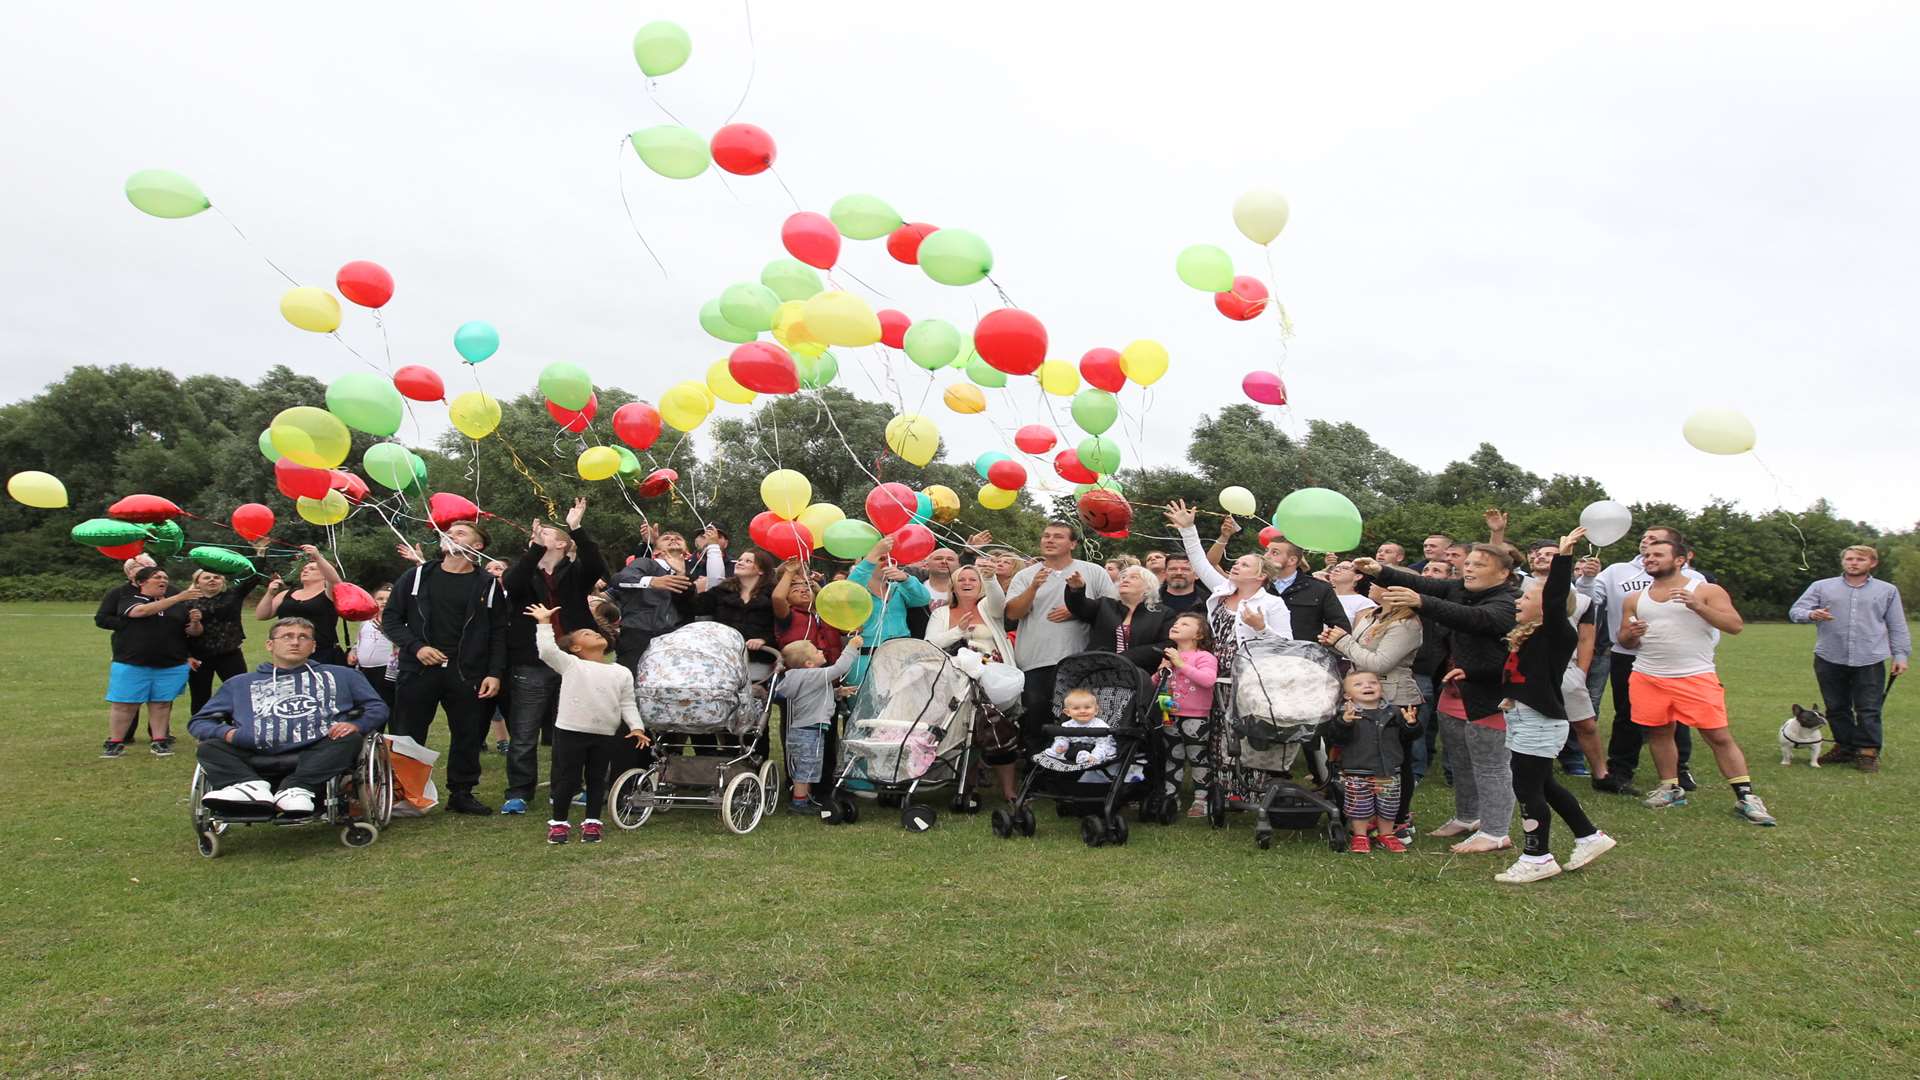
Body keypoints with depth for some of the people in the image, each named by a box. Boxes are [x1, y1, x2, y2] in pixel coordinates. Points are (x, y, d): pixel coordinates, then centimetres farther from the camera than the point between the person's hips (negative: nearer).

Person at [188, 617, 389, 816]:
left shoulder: (340, 676, 26)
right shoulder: (240, 684, 29)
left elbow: (377, 707, 19)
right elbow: (198, 722, 24)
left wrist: (356, 725, -4)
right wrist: (225, 732, 0)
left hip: (319, 756, -2)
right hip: (258, 759, 2)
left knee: (350, 739, -30)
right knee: (208, 748, -19)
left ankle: (298, 789, -45)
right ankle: (252, 786, -42)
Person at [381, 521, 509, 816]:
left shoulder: (488, 586, 6)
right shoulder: (416, 577, 7)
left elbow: (499, 633, 5)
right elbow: (391, 617, 7)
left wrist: (495, 674, -4)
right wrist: (416, 647, -8)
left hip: (467, 674, 0)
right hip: (418, 670, 0)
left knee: (468, 737, 5)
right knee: (407, 737, 4)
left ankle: (461, 793, 19)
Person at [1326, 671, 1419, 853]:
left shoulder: (1394, 712, 4)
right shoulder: (1346, 714, -9)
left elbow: (1408, 737, 8)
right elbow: (1334, 738, -19)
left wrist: (1410, 724, -12)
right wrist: (1344, 722, -36)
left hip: (1389, 773, 3)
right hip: (1357, 773, -3)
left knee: (1388, 808, 14)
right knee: (1360, 807, 6)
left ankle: (1386, 835, 33)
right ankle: (1360, 836, 24)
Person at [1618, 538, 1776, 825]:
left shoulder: (1706, 591, 2)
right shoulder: (1634, 599, 12)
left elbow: (1736, 625, -7)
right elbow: (1624, 641, 16)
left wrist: (1698, 606, -19)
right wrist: (1631, 635, -8)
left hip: (1696, 677, -4)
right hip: (1647, 678, 4)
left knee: (1719, 736, -5)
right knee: (1659, 733, 7)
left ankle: (1745, 797, 1)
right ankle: (1671, 788, 20)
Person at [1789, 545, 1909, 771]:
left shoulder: (1887, 591, 14)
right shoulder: (1821, 587, 10)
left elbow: (1897, 627, 14)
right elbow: (1796, 611, 2)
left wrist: (1901, 655, 5)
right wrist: (1811, 614, -20)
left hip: (1870, 661, -1)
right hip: (1830, 659, 1)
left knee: (1868, 710, -3)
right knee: (1836, 708, 8)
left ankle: (1868, 752, 6)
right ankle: (1845, 746, 20)